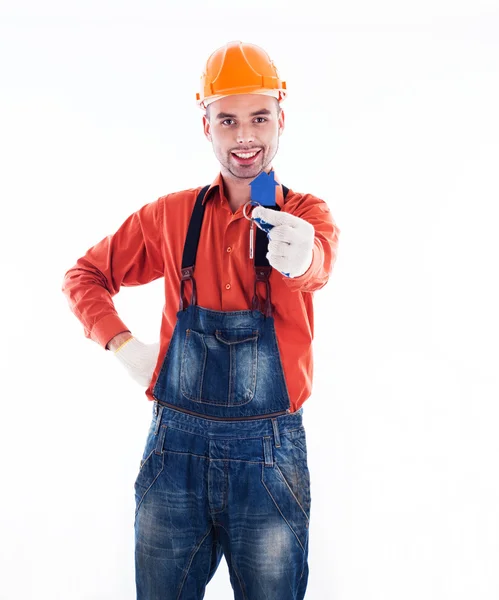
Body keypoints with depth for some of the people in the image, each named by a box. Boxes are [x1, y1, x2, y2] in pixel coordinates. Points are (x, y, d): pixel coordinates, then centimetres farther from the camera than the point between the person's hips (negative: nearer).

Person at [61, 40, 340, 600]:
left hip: (269, 453, -1)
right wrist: (124, 344, -2)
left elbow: (316, 265, -26)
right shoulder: (171, 216, 3)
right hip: (176, 445, 2)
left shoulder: (307, 213, -2)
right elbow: (86, 275, 14)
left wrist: (298, 256, -50)